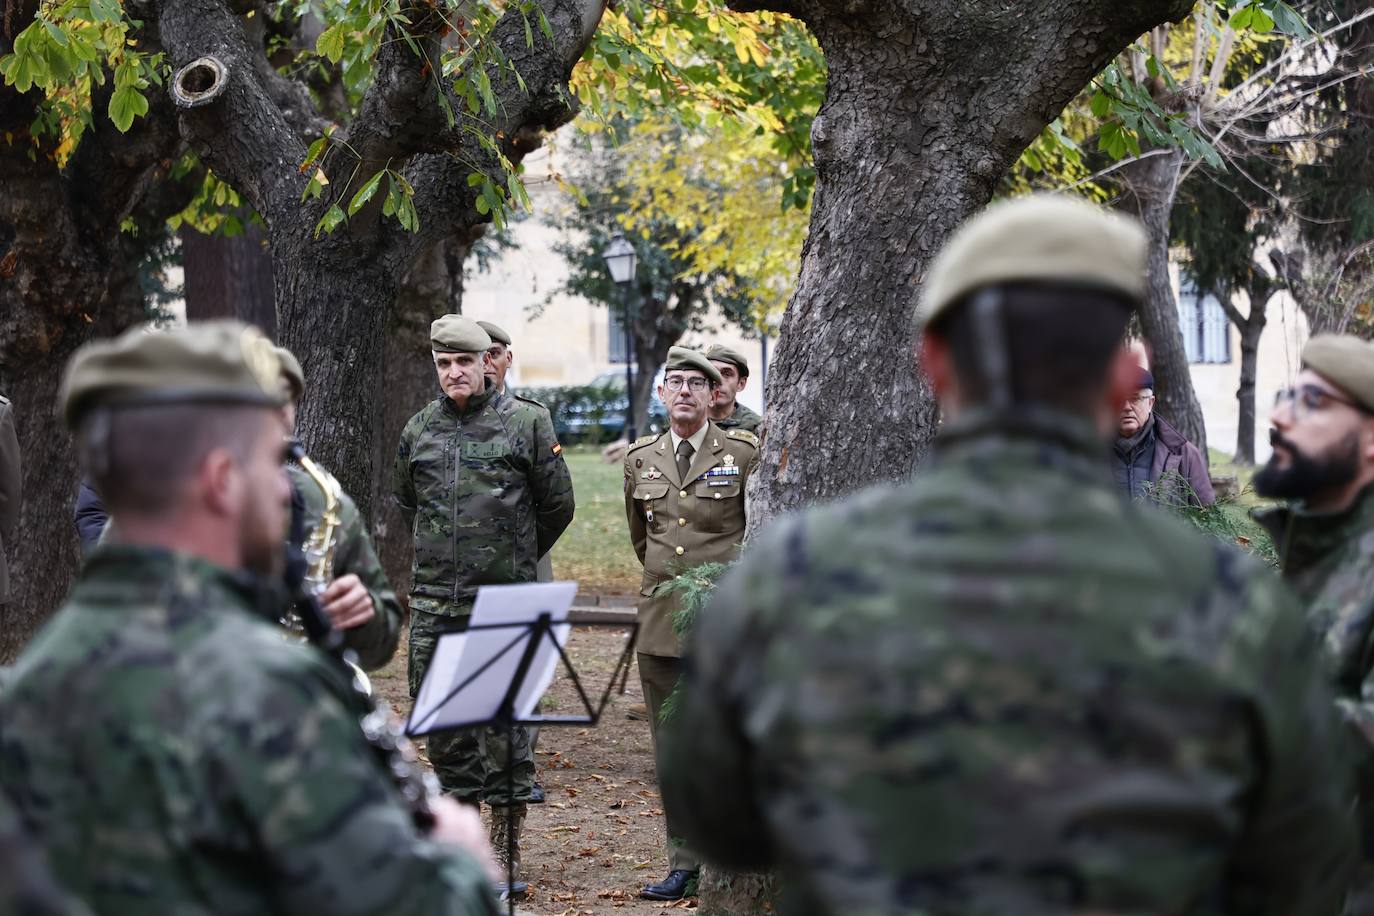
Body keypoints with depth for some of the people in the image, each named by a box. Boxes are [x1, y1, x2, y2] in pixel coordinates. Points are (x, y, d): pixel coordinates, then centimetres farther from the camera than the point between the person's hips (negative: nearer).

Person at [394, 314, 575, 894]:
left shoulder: (526, 423, -1)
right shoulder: (419, 430, 9)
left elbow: (557, 505, 7)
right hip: (433, 604, 4)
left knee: (504, 723, -3)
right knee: (442, 722, 7)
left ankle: (504, 858, 3)